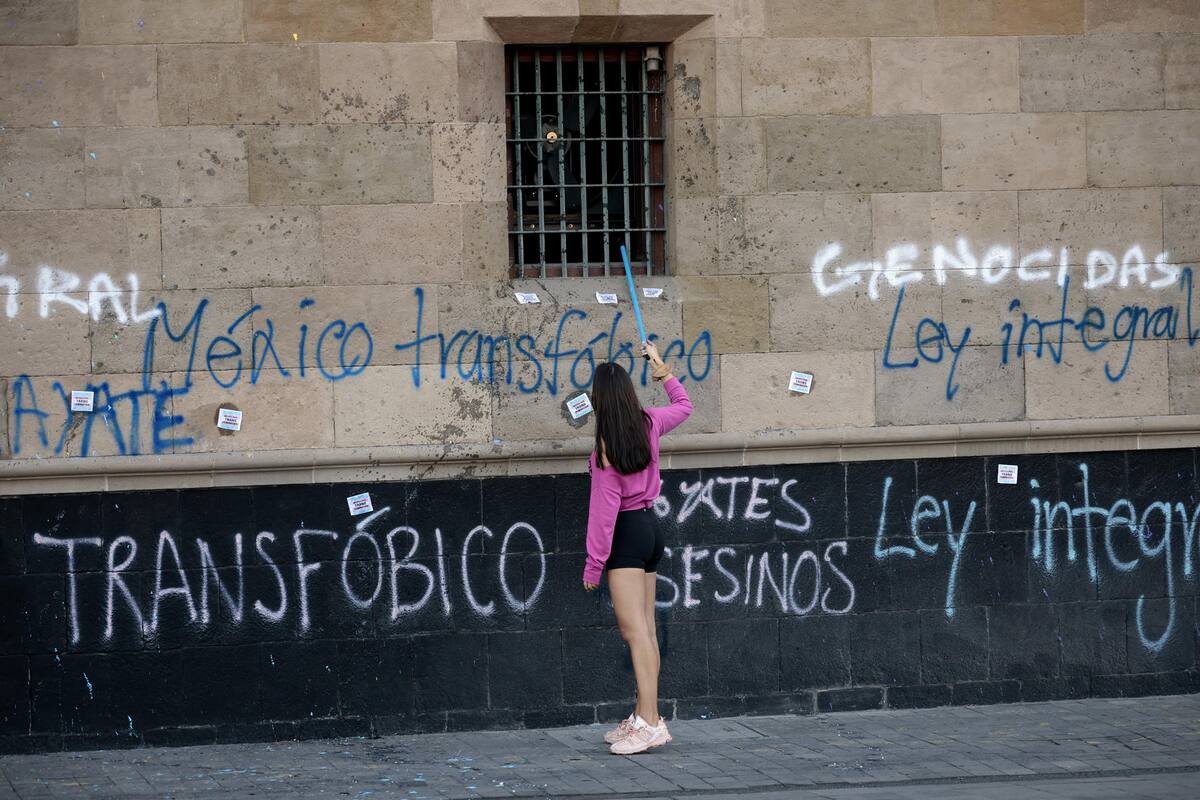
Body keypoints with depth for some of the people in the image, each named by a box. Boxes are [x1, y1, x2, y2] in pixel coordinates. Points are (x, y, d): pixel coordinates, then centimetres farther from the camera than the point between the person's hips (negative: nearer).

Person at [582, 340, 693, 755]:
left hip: (625, 533, -8)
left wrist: (594, 562, -12)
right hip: (650, 525, 8)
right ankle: (644, 717, 12)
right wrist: (662, 369, 33)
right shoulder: (649, 423, 1)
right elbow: (683, 405, 25)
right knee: (646, 629, 9)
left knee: (633, 629, -13)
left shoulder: (607, 445, -17)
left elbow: (605, 506, -17)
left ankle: (649, 722, -21)